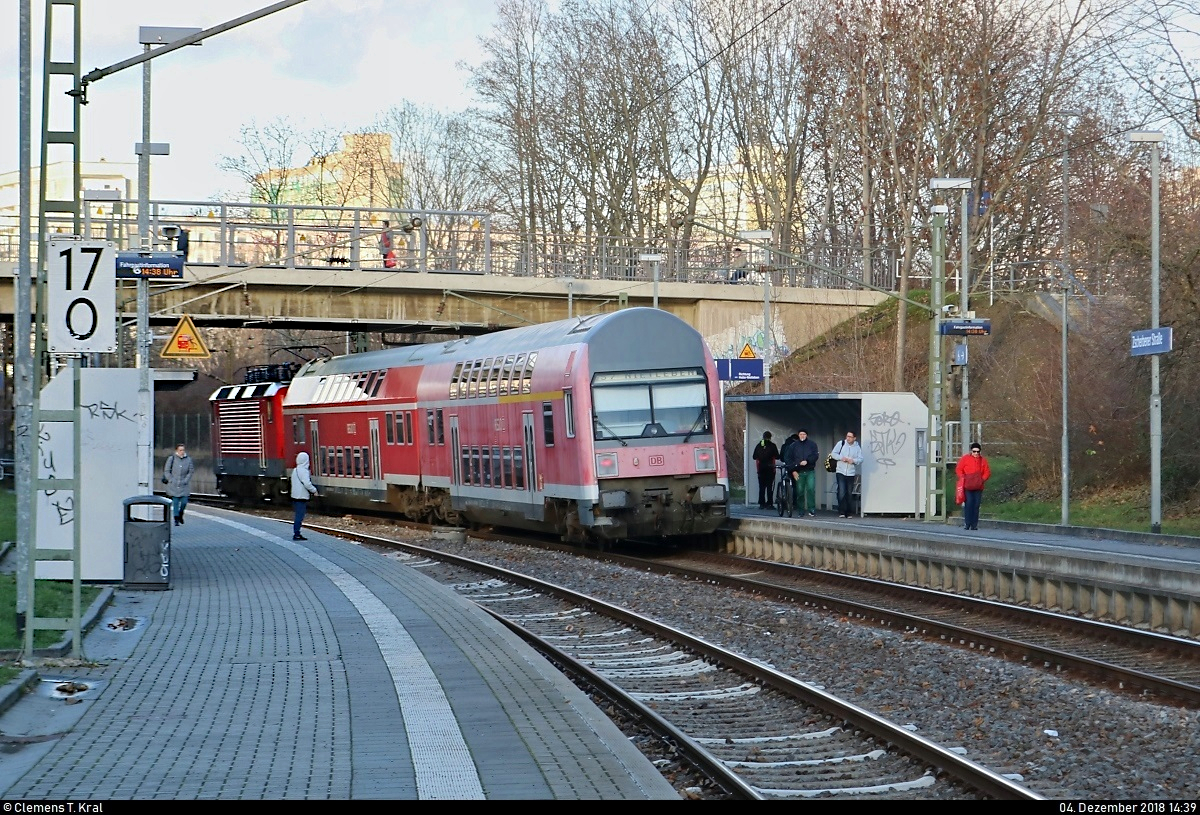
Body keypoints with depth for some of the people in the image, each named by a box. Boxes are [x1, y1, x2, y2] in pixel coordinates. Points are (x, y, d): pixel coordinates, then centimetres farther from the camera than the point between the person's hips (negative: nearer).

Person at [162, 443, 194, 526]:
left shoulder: (188, 459, 2)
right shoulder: (172, 458, -3)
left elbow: (190, 472, 6)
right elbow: (166, 471, 0)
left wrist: (185, 480, -5)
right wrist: (171, 480, -7)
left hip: (184, 485, 2)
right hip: (173, 485, -2)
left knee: (184, 502, -2)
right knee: (175, 502, -2)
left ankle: (180, 515, 26)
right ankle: (176, 520, 4)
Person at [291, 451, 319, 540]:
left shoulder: (295, 470, 14)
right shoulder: (303, 471, -16)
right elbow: (307, 484, -22)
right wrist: (314, 490, -5)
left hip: (295, 496, 9)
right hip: (302, 497, -9)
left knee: (297, 516, 14)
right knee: (299, 516, -7)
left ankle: (296, 534, 18)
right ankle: (296, 534, -8)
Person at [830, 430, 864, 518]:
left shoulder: (858, 447, 2)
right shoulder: (841, 443, 1)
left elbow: (860, 459, 1)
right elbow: (833, 453, 4)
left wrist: (853, 460, -18)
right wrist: (841, 458, -13)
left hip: (851, 473, 2)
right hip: (840, 472, -2)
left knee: (849, 494, 6)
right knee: (841, 492, -12)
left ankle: (848, 513, 13)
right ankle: (841, 512, -9)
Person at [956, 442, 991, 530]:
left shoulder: (983, 461, 10)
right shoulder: (965, 459, 5)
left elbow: (987, 472, 10)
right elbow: (958, 469, 5)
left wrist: (983, 479, -8)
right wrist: (963, 478, -10)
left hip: (978, 487, 2)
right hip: (967, 486, -2)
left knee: (976, 505, 1)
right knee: (968, 504, -9)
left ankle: (974, 524, 5)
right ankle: (967, 523, -5)